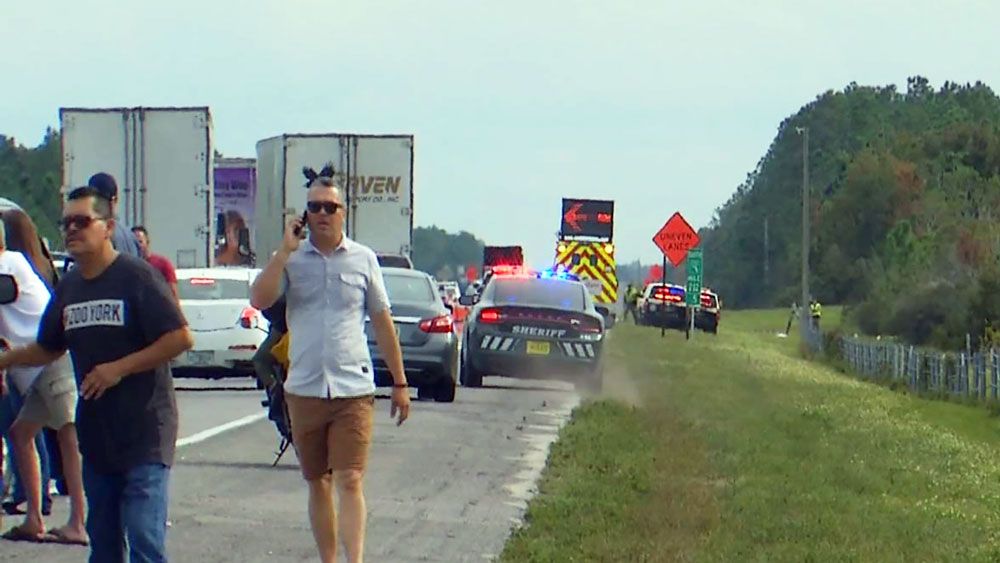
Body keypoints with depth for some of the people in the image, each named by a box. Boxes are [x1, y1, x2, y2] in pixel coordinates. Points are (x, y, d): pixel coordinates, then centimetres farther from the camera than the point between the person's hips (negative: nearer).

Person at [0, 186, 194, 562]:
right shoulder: (68, 288, 11)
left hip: (145, 430, -7)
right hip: (95, 432, 7)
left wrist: (120, 368, -18)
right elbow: (48, 349, 23)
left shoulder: (136, 276, -10)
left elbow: (181, 338, -15)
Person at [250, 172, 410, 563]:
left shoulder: (363, 259, 4)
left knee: (350, 483, -11)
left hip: (353, 389, -2)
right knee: (318, 485, 11)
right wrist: (285, 250, -12)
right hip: (304, 390, 2)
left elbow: (382, 322, 9)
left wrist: (400, 383, 10)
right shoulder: (291, 259, 5)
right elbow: (259, 300, -11)